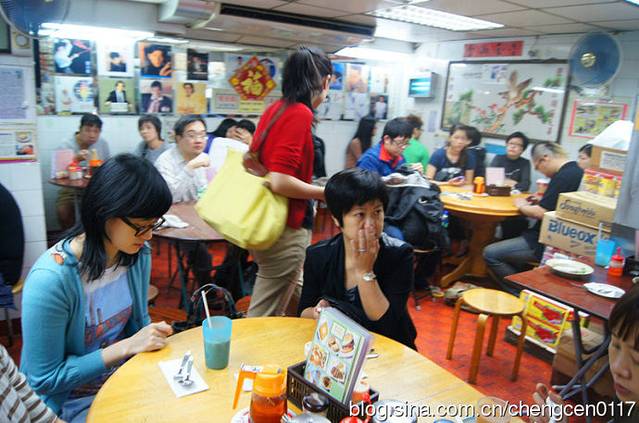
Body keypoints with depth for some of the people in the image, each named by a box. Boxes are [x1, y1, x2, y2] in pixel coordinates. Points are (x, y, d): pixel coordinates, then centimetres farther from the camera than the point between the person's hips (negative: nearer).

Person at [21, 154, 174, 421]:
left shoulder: (138, 253, -9)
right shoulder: (51, 279, -27)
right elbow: (46, 380, -18)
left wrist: (153, 339, -11)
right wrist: (128, 346, -23)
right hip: (73, 401, -5)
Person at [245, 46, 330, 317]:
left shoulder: (275, 109, 7)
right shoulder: (300, 114, -18)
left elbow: (252, 162, 15)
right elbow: (280, 182, -25)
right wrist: (327, 193, -10)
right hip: (285, 229, -9)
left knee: (297, 302, 26)